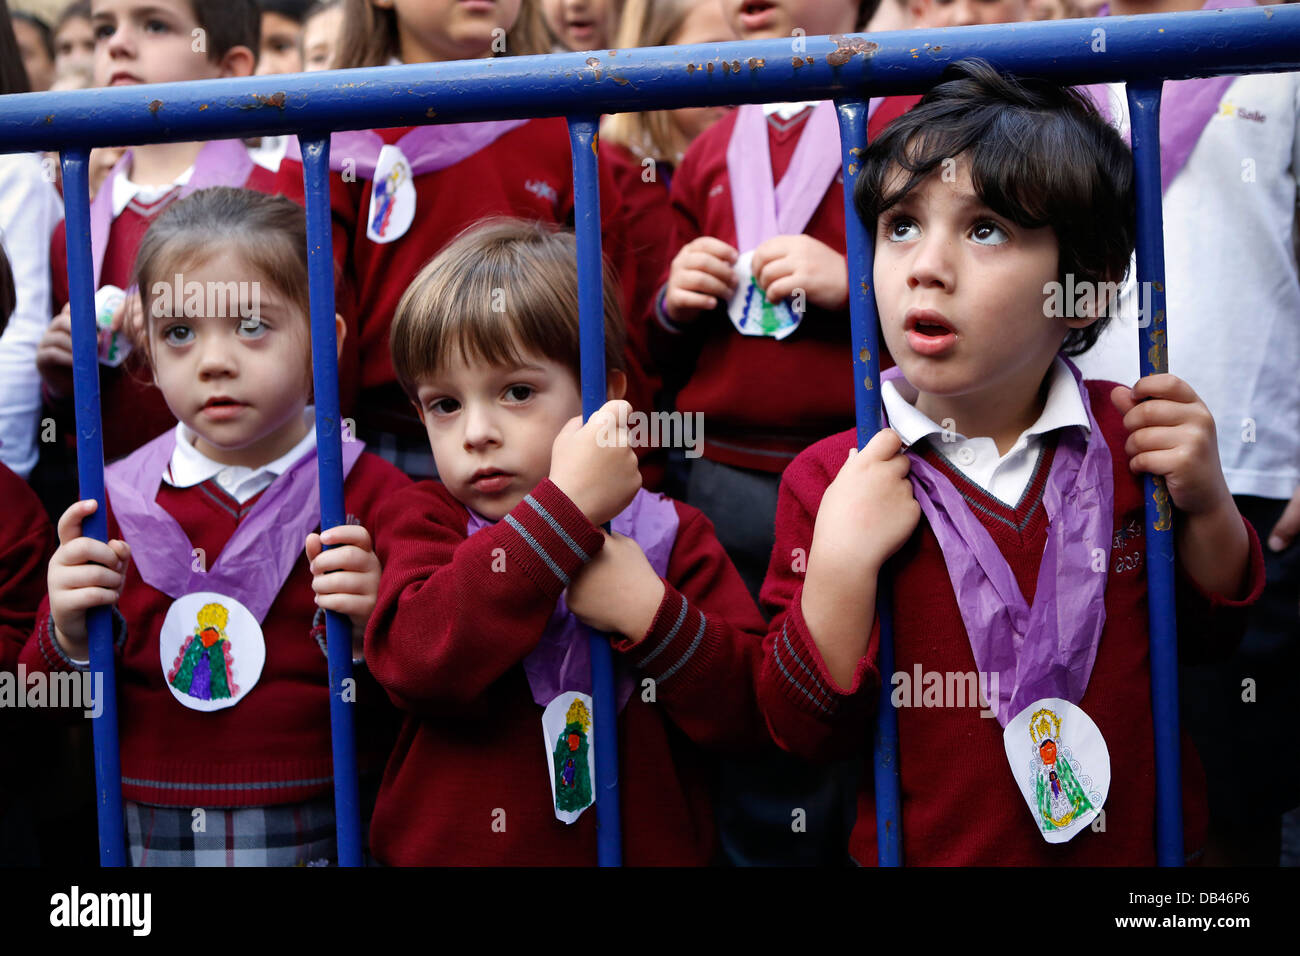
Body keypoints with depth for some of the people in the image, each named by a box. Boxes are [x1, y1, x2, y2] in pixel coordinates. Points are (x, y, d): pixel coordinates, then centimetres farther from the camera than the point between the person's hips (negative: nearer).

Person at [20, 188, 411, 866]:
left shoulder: (376, 498, -7)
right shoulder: (110, 508, 1)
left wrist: (372, 632, -25)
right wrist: (68, 640, -15)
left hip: (328, 834, -2)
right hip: (150, 838, 2)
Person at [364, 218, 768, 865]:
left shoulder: (668, 534, 8)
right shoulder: (422, 523, 5)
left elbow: (752, 712, 1)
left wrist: (648, 614, -13)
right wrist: (567, 505, -17)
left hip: (647, 847, 0)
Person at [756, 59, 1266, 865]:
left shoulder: (1137, 441, -8)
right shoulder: (829, 481, -13)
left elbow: (1217, 637, 3)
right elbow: (806, 732, -14)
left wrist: (1208, 510, -13)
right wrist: (841, 567, -27)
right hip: (924, 846, -1)